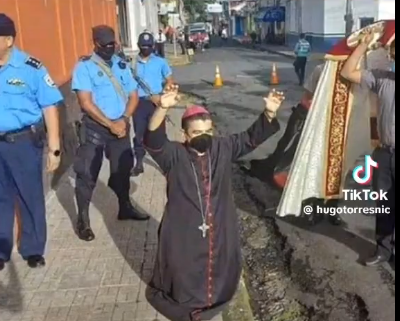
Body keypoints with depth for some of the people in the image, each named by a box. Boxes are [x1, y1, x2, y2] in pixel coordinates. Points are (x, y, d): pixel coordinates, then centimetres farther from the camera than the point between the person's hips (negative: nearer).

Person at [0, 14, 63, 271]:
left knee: (30, 197, 10)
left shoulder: (31, 68, -10)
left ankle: (33, 249, 29)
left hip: (23, 141, -3)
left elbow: (49, 107, -7)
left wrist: (54, 148, -8)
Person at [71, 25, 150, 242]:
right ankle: (83, 220, 11)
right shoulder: (84, 66, -9)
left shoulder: (122, 65, 8)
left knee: (122, 168, 15)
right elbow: (86, 102, -15)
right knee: (87, 173, -2)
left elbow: (133, 96, 8)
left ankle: (125, 208, 35)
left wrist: (123, 120, -8)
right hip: (94, 127, -5)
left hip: (120, 125, 5)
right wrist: (110, 124, -16)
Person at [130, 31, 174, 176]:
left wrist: (161, 97, -11)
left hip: (156, 102, -1)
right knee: (139, 133, 6)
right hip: (139, 102, 1)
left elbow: (170, 81, 2)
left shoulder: (160, 62, 1)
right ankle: (139, 164, 17)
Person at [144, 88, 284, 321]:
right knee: (183, 275, 16)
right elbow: (153, 140, -31)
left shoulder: (223, 149, -3)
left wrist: (269, 113, -22)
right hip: (184, 233, -3)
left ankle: (213, 300, 52)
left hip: (219, 230, 4)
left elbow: (252, 138, -4)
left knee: (220, 273, 23)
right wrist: (163, 109, -50)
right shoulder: (174, 155, -14)